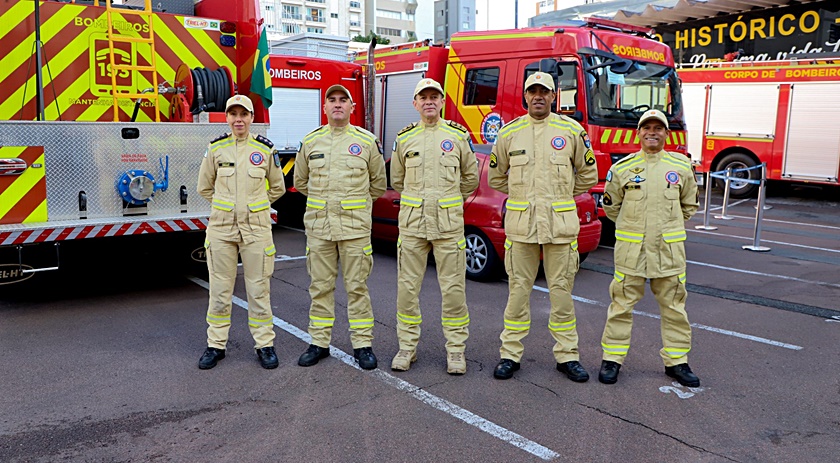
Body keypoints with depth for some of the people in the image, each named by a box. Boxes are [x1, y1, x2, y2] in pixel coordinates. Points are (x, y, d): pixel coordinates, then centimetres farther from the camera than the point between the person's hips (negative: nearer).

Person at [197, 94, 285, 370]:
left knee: (259, 288, 4)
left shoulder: (265, 149, 1)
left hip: (256, 227, -1)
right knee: (220, 289, 6)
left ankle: (264, 344, 15)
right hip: (221, 227, 1)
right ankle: (216, 345, 18)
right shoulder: (216, 148, 3)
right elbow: (204, 187, 16)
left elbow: (277, 187, 13)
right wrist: (226, 205, 13)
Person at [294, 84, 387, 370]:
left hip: (355, 225, -2)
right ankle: (319, 343, 18)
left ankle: (362, 344, 11)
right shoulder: (310, 141, 9)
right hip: (318, 224, 2)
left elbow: (378, 183, 13)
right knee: (320, 286, 7)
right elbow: (300, 181, 21)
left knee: (357, 287, 2)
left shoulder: (367, 141, 4)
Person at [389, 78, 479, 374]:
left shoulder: (458, 136, 5)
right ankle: (407, 347, 17)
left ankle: (456, 350, 12)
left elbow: (471, 177, 15)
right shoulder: (404, 138, 8)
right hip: (412, 222, 1)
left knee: (453, 288, 0)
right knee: (407, 286, 4)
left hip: (449, 222, -1)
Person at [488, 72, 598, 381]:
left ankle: (567, 355, 18)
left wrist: (560, 194, 12)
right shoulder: (509, 132, 6)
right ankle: (510, 354, 15)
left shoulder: (572, 131, 4)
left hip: (561, 223, 0)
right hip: (520, 223, 0)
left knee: (561, 290, 6)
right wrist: (524, 193, 12)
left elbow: (588, 175, 14)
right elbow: (496, 178, 17)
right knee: (518, 289, 5)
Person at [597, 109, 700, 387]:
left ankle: (676, 361, 20)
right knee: (622, 304, 2)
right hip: (630, 249, -1)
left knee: (674, 306, 8)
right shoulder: (622, 168, 2)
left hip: (669, 249, 2)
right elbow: (611, 205, 14)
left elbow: (689, 205, 20)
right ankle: (612, 358, 13)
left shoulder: (681, 167, 6)